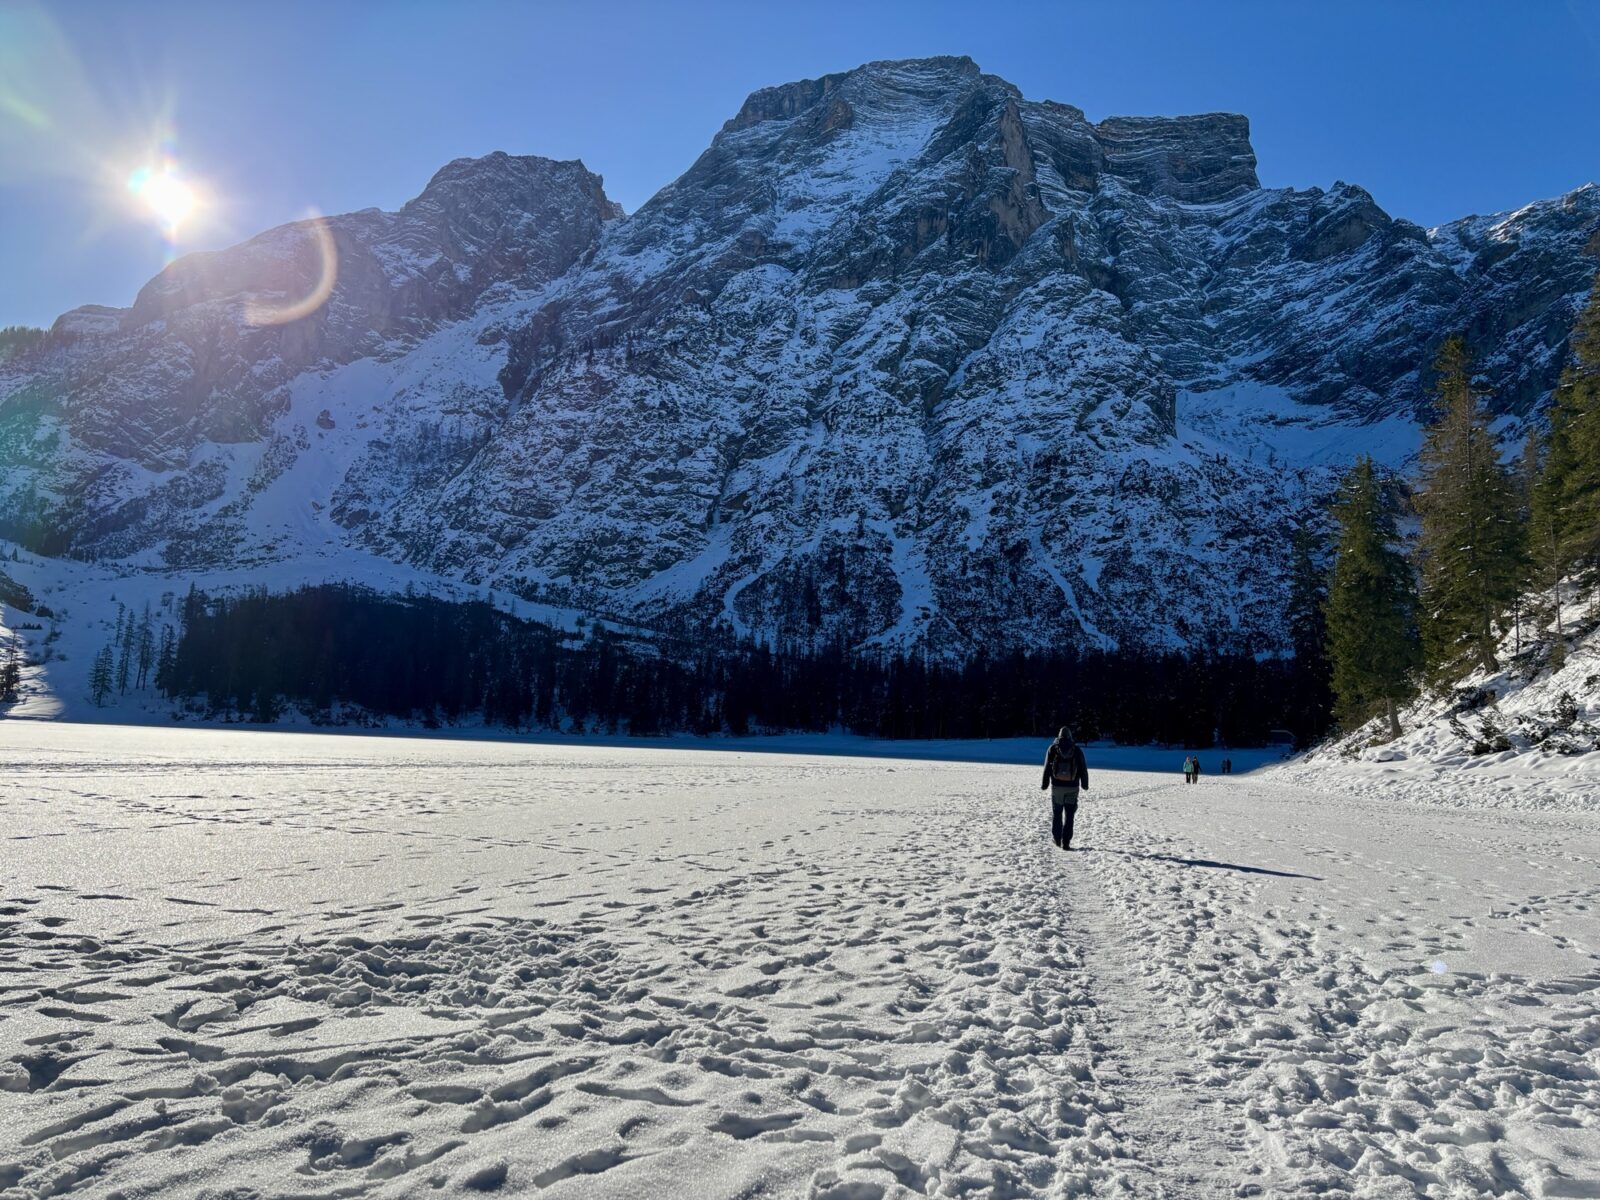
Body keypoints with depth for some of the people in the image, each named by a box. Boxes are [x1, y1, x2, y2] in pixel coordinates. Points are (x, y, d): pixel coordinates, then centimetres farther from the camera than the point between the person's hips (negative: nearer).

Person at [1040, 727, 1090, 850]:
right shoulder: (1077, 749, 2)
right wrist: (1084, 784, 15)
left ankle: (1057, 839, 18)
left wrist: (1044, 785, 4)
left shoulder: (1053, 748, 1)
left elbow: (1047, 768, -2)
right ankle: (1066, 842, 0)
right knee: (1069, 815, 4)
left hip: (1057, 786, 0)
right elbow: (1083, 768, 3)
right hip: (1072, 787, 0)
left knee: (1056, 813, 16)